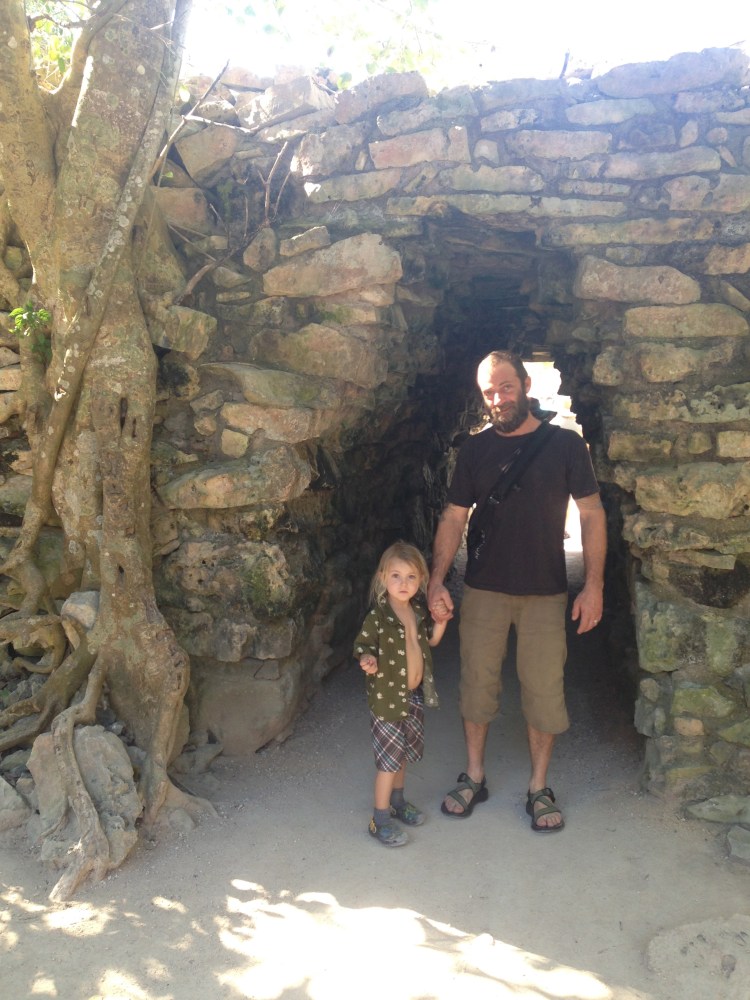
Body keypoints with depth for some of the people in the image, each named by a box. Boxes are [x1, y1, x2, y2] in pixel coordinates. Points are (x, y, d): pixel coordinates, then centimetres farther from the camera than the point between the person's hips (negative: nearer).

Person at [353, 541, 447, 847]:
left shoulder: (419, 611, 1)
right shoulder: (377, 617, -19)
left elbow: (430, 641, 15)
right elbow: (362, 645, -13)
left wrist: (440, 622, -2)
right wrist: (367, 660, -33)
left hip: (413, 696, 7)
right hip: (386, 696, -7)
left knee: (404, 753, 21)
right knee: (390, 758, 0)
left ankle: (397, 801, 42)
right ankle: (380, 819, 15)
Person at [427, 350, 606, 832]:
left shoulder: (565, 444, -2)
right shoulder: (475, 449, 3)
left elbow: (592, 513, -1)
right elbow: (454, 517, 3)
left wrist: (594, 584, -8)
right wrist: (437, 580, -7)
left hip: (545, 592, -1)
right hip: (483, 589, 2)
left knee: (544, 689, 4)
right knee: (477, 683, 9)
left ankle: (539, 787, 23)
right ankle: (474, 777, 27)